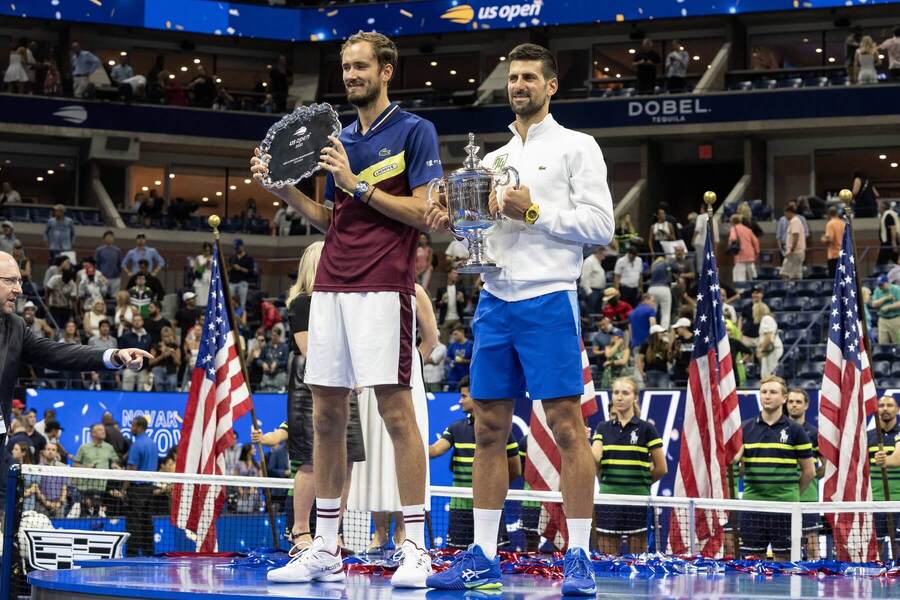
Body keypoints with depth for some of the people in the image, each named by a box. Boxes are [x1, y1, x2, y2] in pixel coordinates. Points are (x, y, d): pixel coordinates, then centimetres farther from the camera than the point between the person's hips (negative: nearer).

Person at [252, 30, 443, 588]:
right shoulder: (341, 139, 19)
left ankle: (416, 549, -5)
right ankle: (325, 551, 11)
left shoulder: (414, 132, -1)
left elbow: (422, 212, -9)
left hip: (382, 287, -7)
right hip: (330, 288, 7)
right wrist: (283, 188, 10)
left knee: (396, 410, -9)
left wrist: (357, 184, -11)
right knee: (327, 416, 6)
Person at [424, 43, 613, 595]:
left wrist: (535, 211, -14)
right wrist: (453, 222, 2)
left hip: (548, 299, -6)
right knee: (489, 430, 5)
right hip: (495, 300, 6)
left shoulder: (576, 147, 2)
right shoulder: (494, 159, 21)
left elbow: (600, 226, -7)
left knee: (567, 427, -8)